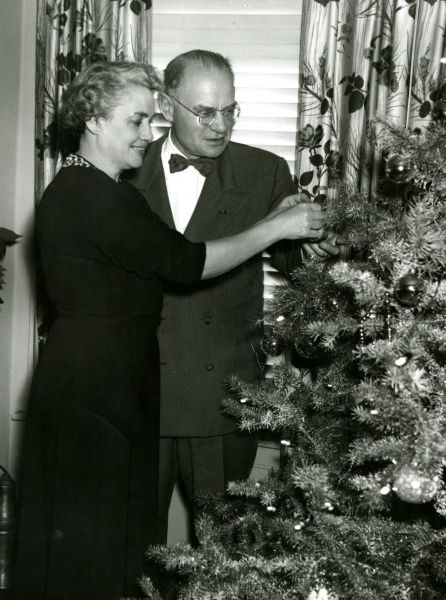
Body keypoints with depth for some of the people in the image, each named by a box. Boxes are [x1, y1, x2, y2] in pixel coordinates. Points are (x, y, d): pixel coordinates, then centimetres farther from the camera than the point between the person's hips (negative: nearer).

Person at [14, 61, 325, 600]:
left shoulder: (102, 189, 12)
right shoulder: (86, 194, -21)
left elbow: (154, 263, 10)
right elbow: (185, 263, -23)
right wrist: (275, 226, -15)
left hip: (121, 372, 10)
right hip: (92, 378, -10)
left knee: (119, 507, 19)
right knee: (86, 520, 5)